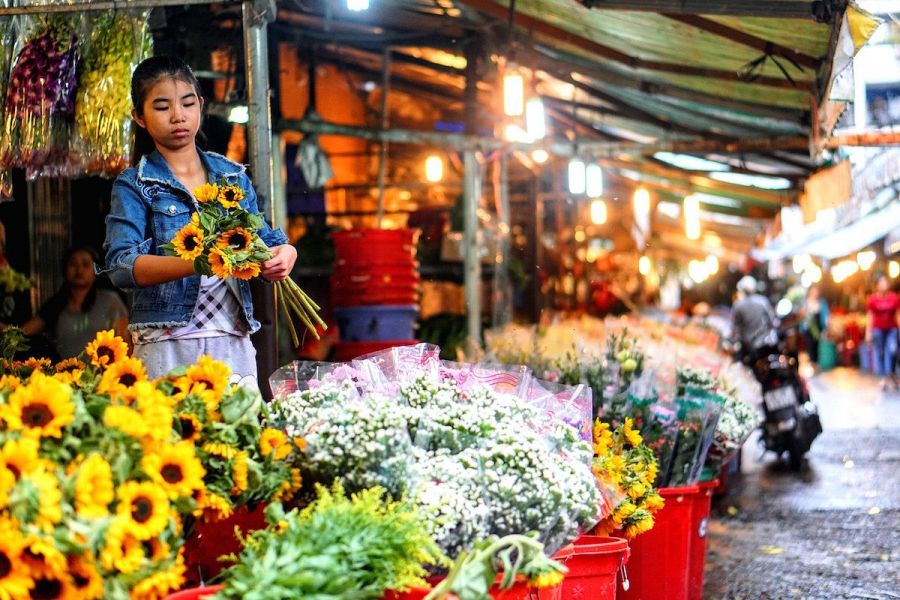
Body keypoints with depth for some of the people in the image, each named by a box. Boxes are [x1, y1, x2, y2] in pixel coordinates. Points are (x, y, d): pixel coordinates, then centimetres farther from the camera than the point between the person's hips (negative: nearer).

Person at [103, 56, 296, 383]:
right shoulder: (134, 185, 1)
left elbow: (263, 240, 15)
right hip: (167, 346, -3)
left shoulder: (233, 176, 13)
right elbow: (121, 266, -13)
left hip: (235, 343, 4)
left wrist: (283, 254, -10)